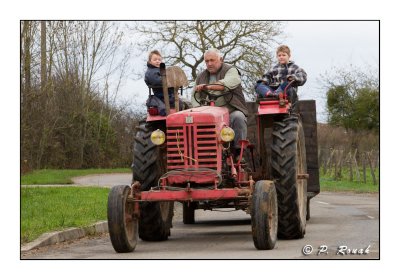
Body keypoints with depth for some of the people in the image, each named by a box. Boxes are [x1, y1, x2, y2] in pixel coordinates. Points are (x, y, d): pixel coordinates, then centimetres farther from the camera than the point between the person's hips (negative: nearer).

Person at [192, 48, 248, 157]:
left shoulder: (230, 71, 2)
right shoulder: (201, 77, 18)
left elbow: (227, 83, -21)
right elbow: (194, 97, 15)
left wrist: (208, 87, -35)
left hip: (231, 112, -3)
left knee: (238, 117, -35)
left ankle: (239, 151, -24)